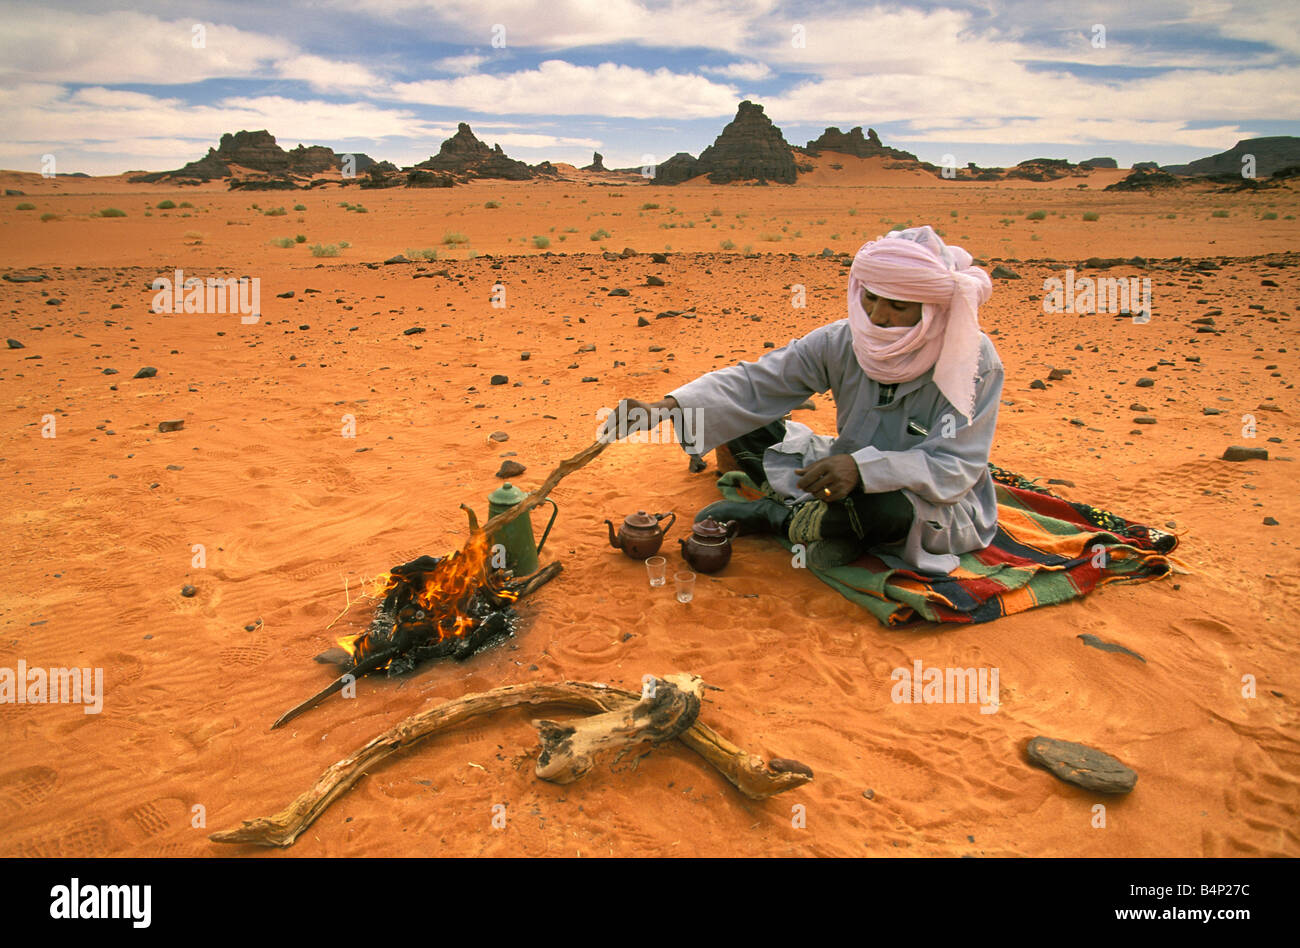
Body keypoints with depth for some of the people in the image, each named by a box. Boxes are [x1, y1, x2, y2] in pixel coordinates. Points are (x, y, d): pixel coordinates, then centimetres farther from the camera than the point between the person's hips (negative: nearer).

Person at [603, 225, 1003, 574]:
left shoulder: (975, 362, -22)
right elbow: (754, 383, -17)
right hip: (851, 477, 4)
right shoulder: (841, 342, -13)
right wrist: (666, 408, -31)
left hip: (946, 510, -4)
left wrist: (864, 467, -44)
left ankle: (777, 514, -13)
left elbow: (955, 467, -27)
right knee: (746, 425, -5)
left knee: (886, 509, -41)